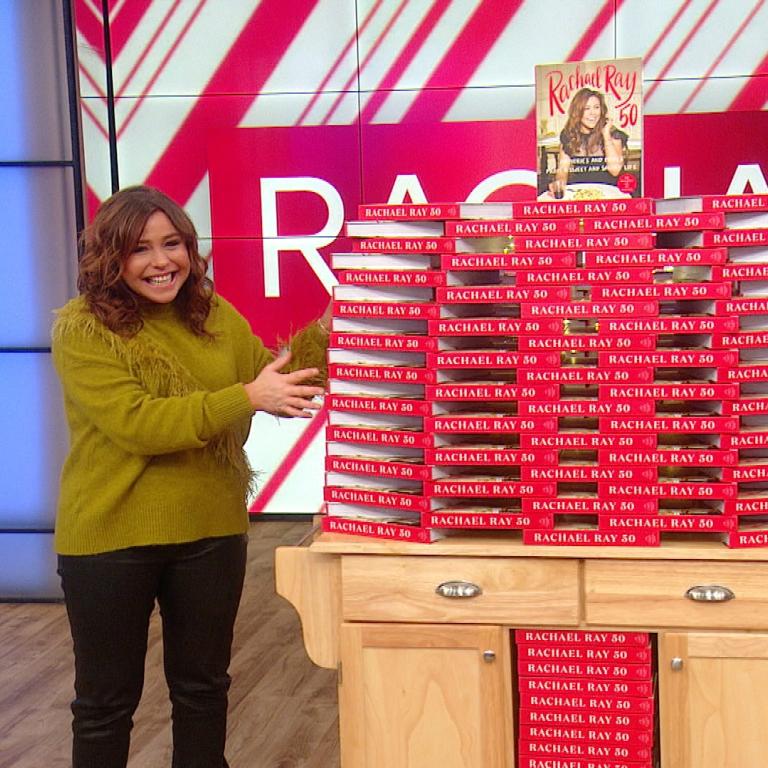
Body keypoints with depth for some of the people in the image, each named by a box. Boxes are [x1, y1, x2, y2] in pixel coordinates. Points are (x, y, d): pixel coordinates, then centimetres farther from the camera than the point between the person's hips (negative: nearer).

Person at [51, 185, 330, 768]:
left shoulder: (215, 316, 4)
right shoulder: (83, 327, -11)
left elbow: (281, 383, 8)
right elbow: (135, 423, -22)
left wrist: (323, 334, -9)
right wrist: (246, 397, -27)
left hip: (212, 531, 4)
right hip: (111, 538, -4)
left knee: (204, 685, 20)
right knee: (107, 699, 12)